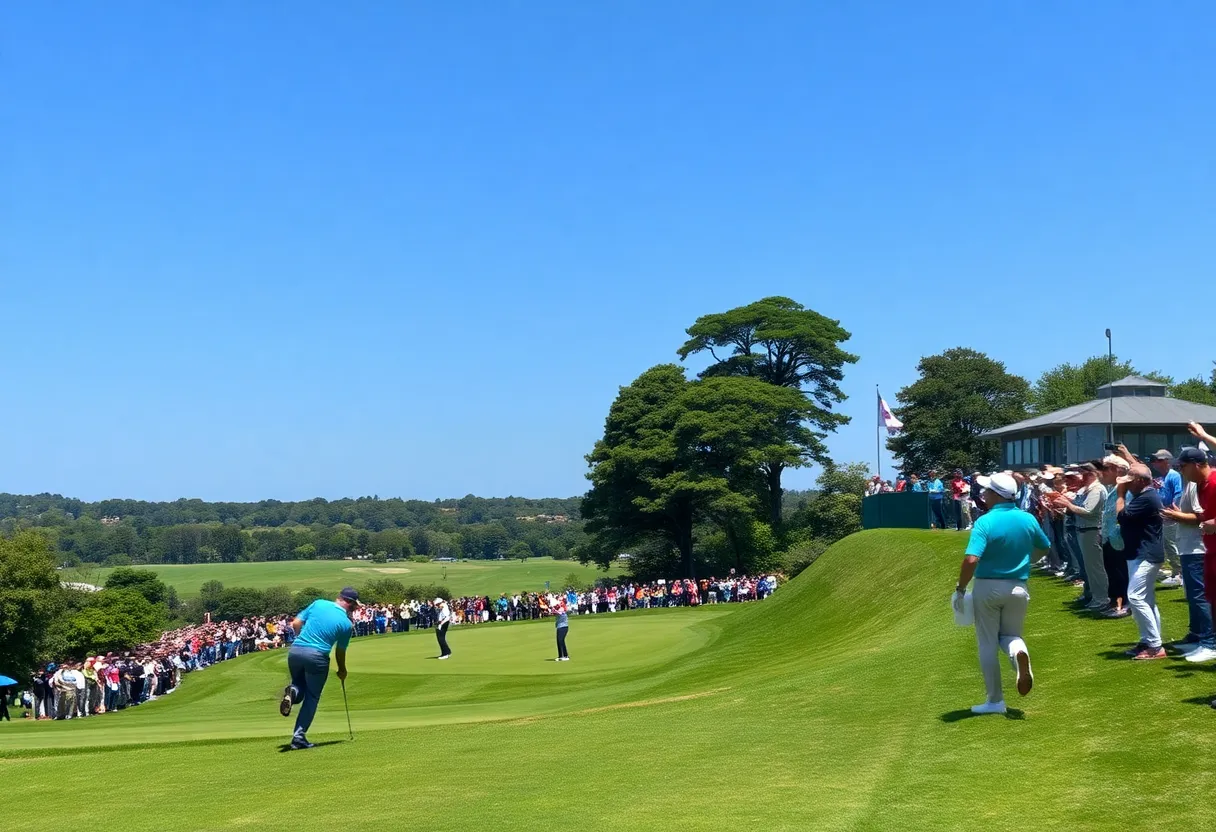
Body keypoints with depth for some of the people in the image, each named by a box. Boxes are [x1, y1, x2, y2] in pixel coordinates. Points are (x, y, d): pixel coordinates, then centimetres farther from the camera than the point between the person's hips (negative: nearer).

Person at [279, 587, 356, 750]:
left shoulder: (318, 603, 6)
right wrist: (342, 671, 30)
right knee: (312, 697, 13)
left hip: (295, 650, 3)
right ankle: (299, 736, 6)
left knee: (300, 685, 27)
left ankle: (293, 691, -8)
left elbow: (296, 623, 6)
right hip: (317, 656, -3)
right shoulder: (346, 624, 1)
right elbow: (340, 652, 12)